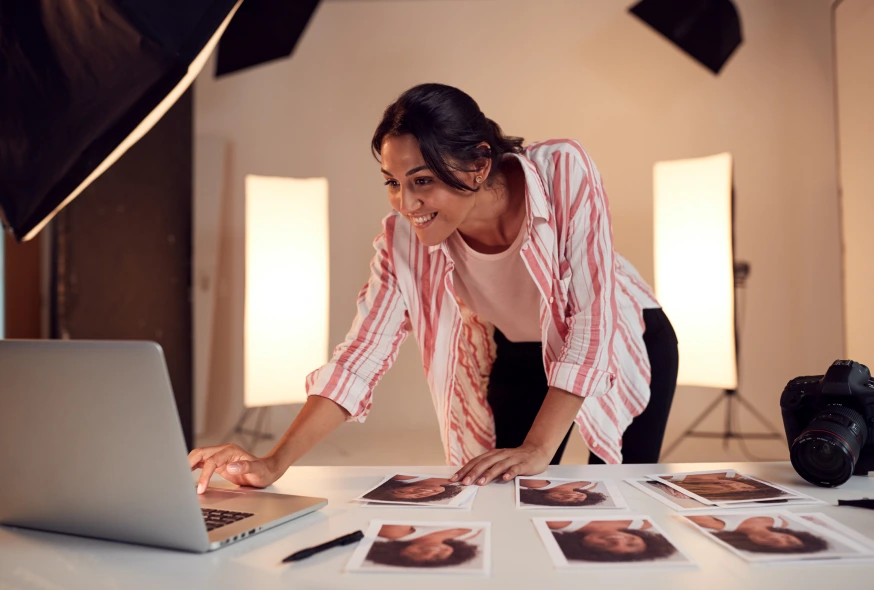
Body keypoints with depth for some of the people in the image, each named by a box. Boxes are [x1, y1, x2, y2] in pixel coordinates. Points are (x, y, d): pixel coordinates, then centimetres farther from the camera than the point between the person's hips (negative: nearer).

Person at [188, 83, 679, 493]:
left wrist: (538, 449, -33)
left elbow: (591, 317, -30)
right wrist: (274, 464, -33)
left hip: (623, 345, -1)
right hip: (517, 359, 2)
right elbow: (360, 355, -22)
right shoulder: (403, 239, -24)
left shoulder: (563, 171, -32)